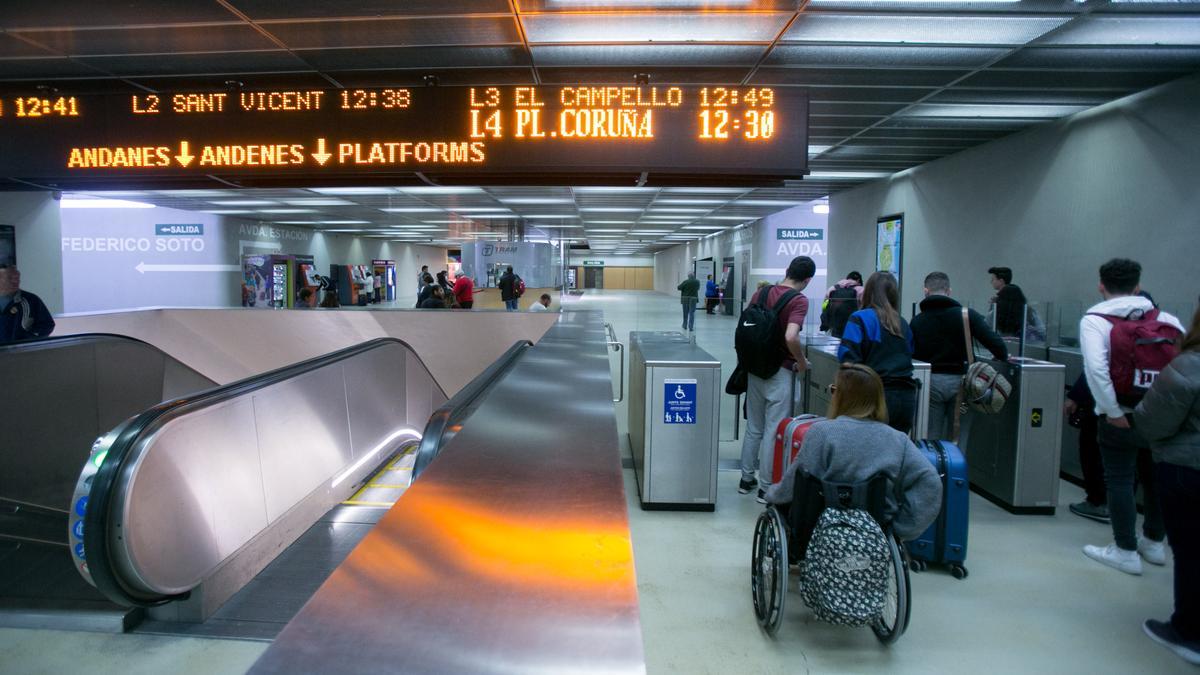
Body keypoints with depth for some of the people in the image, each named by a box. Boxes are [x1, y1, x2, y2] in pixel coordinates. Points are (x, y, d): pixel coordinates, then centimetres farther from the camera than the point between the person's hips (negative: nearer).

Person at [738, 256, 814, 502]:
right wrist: (802, 362, -12)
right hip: (780, 371, -6)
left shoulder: (762, 292, 4)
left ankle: (747, 479, 28)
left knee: (753, 427, 18)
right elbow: (791, 337, -29)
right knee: (774, 431, 3)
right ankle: (767, 488, 11)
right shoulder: (799, 300, -16)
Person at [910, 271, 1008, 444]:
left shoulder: (917, 321, 0)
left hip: (930, 382, 1)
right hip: (959, 381, 0)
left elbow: (912, 355, 0)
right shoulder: (966, 315, -3)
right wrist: (1003, 358, 12)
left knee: (931, 439, 8)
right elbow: (994, 342, -6)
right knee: (958, 439, 9)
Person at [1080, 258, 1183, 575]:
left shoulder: (1094, 320, -10)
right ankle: (1154, 542, 34)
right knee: (1154, 478, 19)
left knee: (1119, 481, 6)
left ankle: (1126, 551, 12)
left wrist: (1112, 411, -18)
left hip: (1121, 417, -5)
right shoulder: (1165, 318, 5)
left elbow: (1095, 367, -24)